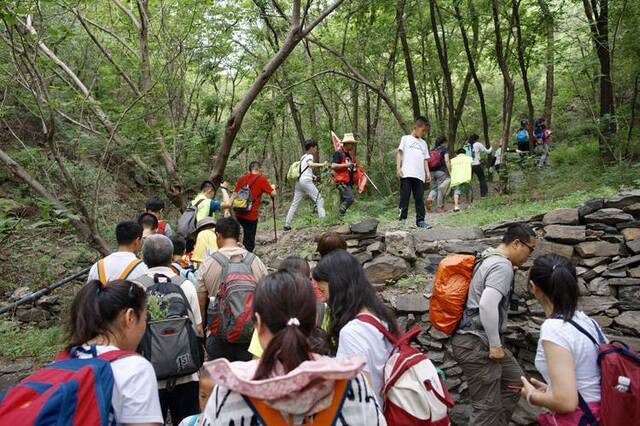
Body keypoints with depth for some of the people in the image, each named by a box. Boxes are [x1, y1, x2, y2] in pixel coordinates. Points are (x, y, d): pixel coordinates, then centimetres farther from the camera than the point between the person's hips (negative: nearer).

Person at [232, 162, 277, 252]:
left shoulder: (242, 178, 8)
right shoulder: (261, 179, -4)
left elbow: (234, 195, 6)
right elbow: (273, 194, -4)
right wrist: (273, 187, 17)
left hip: (239, 214, 5)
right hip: (251, 215, -5)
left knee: (246, 236, 23)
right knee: (249, 241, 4)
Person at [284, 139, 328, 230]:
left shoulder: (303, 157, 24)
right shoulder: (310, 156, -2)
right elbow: (310, 164, -24)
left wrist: (312, 175, 35)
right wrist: (322, 164, -34)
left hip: (299, 181, 8)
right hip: (306, 181, -8)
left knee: (295, 204, 8)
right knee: (319, 200, -7)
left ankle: (287, 225, 7)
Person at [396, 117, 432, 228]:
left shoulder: (423, 143, 24)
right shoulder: (406, 138, 11)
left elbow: (425, 159, 22)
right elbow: (399, 153, 4)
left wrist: (427, 172, 10)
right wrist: (398, 167, -8)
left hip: (419, 175, 4)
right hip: (406, 174, -4)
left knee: (420, 198, 2)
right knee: (404, 197, -3)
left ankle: (420, 220, 6)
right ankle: (402, 219, 2)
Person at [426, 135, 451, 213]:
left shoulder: (432, 150, 16)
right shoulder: (444, 149, 3)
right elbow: (446, 161, -8)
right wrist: (450, 172, -8)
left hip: (431, 171, 4)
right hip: (441, 171, -4)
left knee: (434, 188, 14)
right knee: (441, 189, 3)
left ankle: (430, 198, -15)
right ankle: (439, 207, 6)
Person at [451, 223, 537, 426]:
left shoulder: (489, 259, 15)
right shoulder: (503, 266, -16)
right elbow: (487, 305, -29)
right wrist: (495, 345, -20)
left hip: (480, 341, 10)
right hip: (476, 344, -10)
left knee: (515, 381, 20)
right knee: (487, 408, -3)